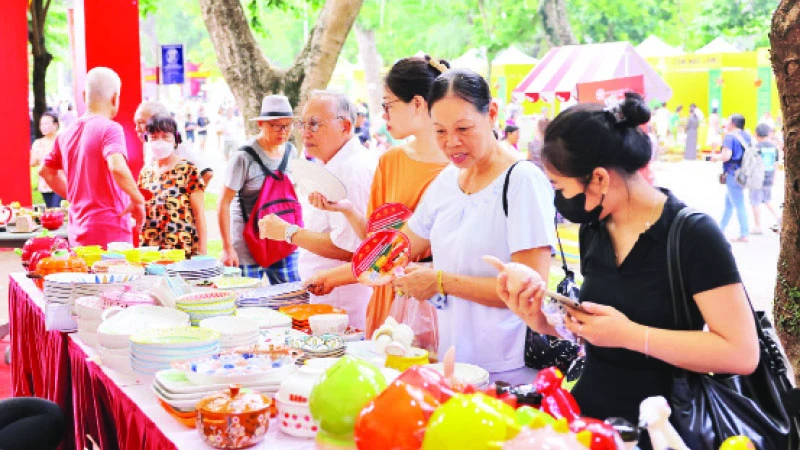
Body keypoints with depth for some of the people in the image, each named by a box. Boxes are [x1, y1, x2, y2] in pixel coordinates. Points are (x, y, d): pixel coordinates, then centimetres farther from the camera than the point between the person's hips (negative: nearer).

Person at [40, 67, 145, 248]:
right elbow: (117, 168, -27)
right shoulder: (109, 128, -11)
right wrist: (138, 200, -14)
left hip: (78, 234, 7)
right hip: (110, 233, -7)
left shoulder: (66, 134, 11)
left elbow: (46, 171, 24)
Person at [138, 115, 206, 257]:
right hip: (149, 248, 4)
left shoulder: (188, 170, -2)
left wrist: (202, 253, -8)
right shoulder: (146, 172, 13)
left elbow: (199, 213, -4)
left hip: (182, 249, -4)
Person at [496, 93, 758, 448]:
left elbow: (742, 354, -19)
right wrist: (543, 322, -4)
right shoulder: (594, 227, 3)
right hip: (588, 412, 6)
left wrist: (630, 334, -22)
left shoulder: (693, 236, -15)